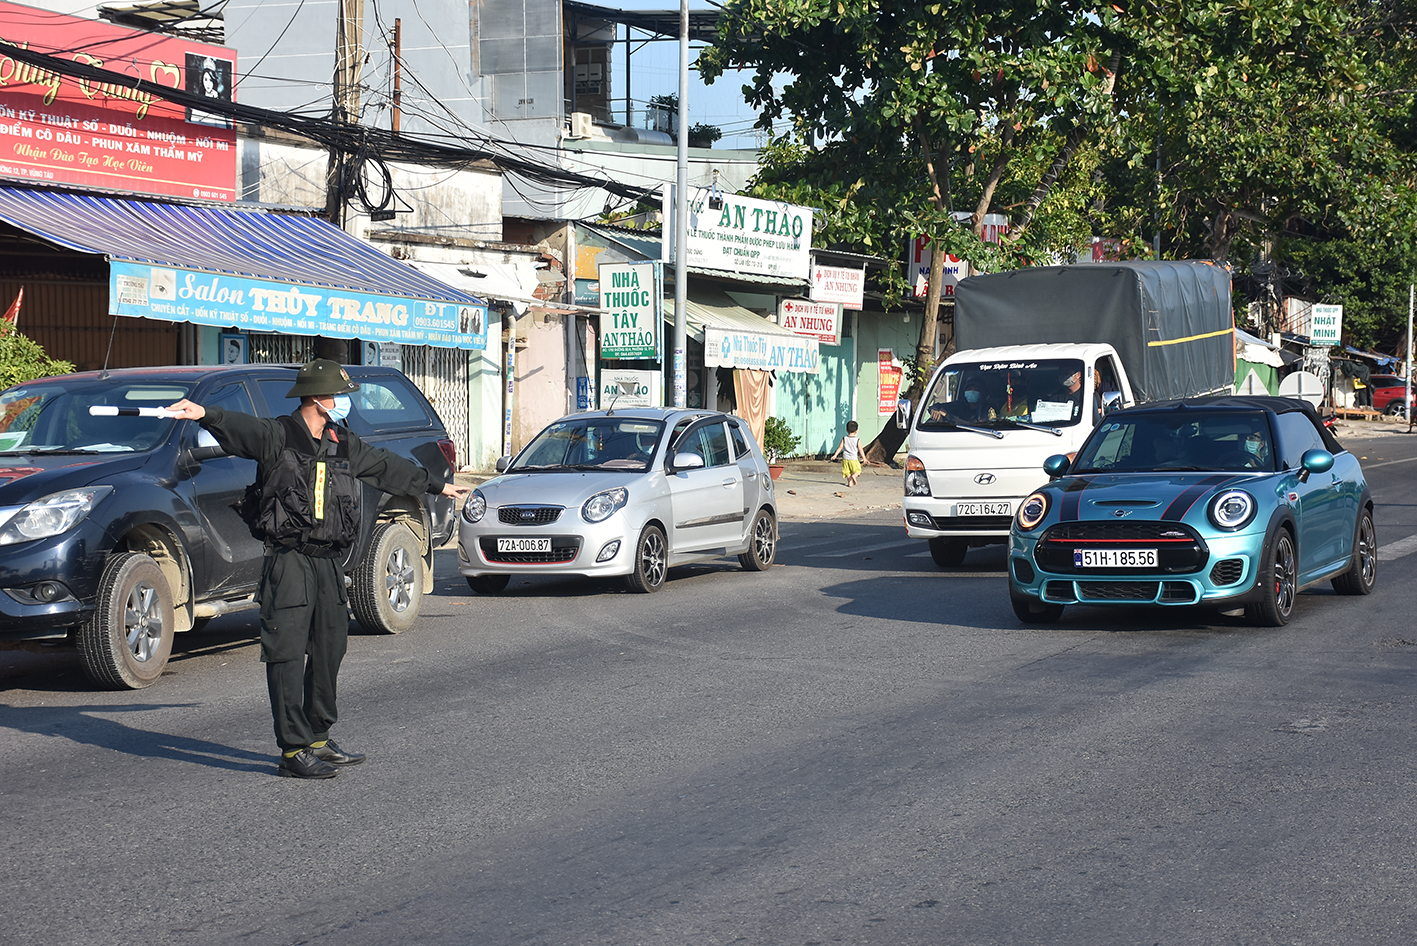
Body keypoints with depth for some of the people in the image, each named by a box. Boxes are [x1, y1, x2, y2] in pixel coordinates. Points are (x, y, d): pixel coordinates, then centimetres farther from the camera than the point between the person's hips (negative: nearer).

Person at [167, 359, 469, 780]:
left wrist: (437, 485, 39)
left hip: (329, 562, 7)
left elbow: (388, 467, 28)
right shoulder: (276, 437, -7)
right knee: (288, 655, -8)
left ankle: (318, 740, 25)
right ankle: (293, 751, -7)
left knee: (329, 649, 12)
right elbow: (239, 428, -26)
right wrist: (205, 413, -48)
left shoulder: (344, 445, 14)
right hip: (288, 561, -7)